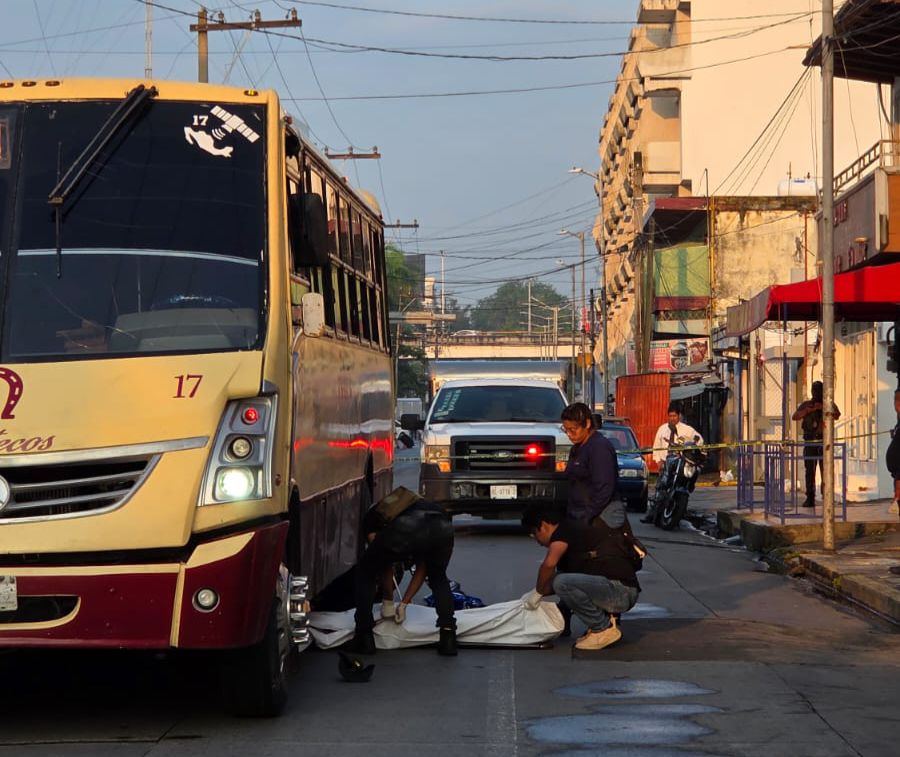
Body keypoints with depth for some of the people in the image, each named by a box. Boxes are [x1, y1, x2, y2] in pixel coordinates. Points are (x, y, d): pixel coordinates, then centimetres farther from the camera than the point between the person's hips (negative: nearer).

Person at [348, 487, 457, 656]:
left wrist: (389, 602, 41)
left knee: (365, 572, 24)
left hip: (403, 529, -4)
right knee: (438, 579, 35)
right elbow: (422, 567, 43)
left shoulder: (372, 516, 36)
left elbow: (384, 565, 29)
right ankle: (448, 636, 19)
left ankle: (364, 637, 21)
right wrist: (404, 604, 46)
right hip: (443, 526, 4)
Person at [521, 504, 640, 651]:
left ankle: (604, 629, -9)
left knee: (563, 583, -26)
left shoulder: (565, 529, -7)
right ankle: (607, 618, 11)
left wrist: (538, 592, -9)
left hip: (621, 590, -10)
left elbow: (549, 563, -24)